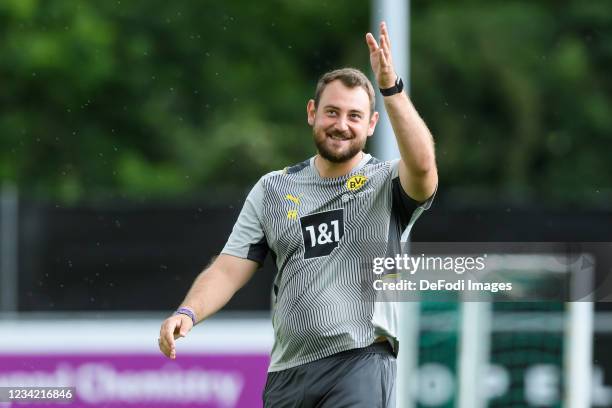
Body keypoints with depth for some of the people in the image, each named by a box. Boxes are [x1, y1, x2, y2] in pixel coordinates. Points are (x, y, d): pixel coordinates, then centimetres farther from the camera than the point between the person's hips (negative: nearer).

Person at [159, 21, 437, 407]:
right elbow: (229, 269, 7)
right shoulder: (272, 190, 12)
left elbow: (422, 165, -23)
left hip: (360, 364, -5)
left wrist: (390, 87, -30)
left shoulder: (387, 183, 0)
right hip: (287, 371, 5)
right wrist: (188, 313, -12)